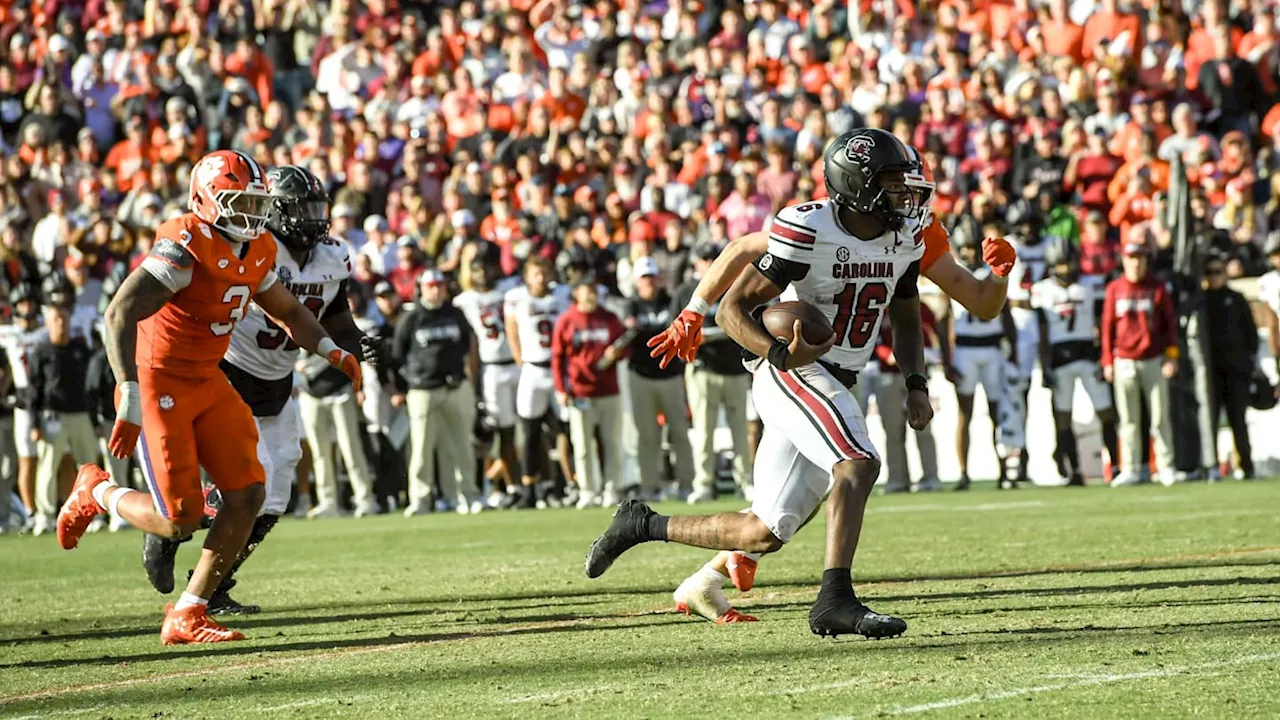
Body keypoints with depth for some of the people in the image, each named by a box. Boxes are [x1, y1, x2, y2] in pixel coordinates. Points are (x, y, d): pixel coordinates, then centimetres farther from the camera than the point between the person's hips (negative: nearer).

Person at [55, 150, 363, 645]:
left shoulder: (257, 252, 4)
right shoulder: (185, 248, -23)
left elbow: (289, 312, 23)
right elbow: (119, 314, -31)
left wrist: (332, 352, 7)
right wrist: (130, 397, -37)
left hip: (206, 383, 8)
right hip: (158, 384, -8)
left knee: (247, 494, -4)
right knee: (181, 520, -11)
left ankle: (187, 616, 6)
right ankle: (96, 493, 21)